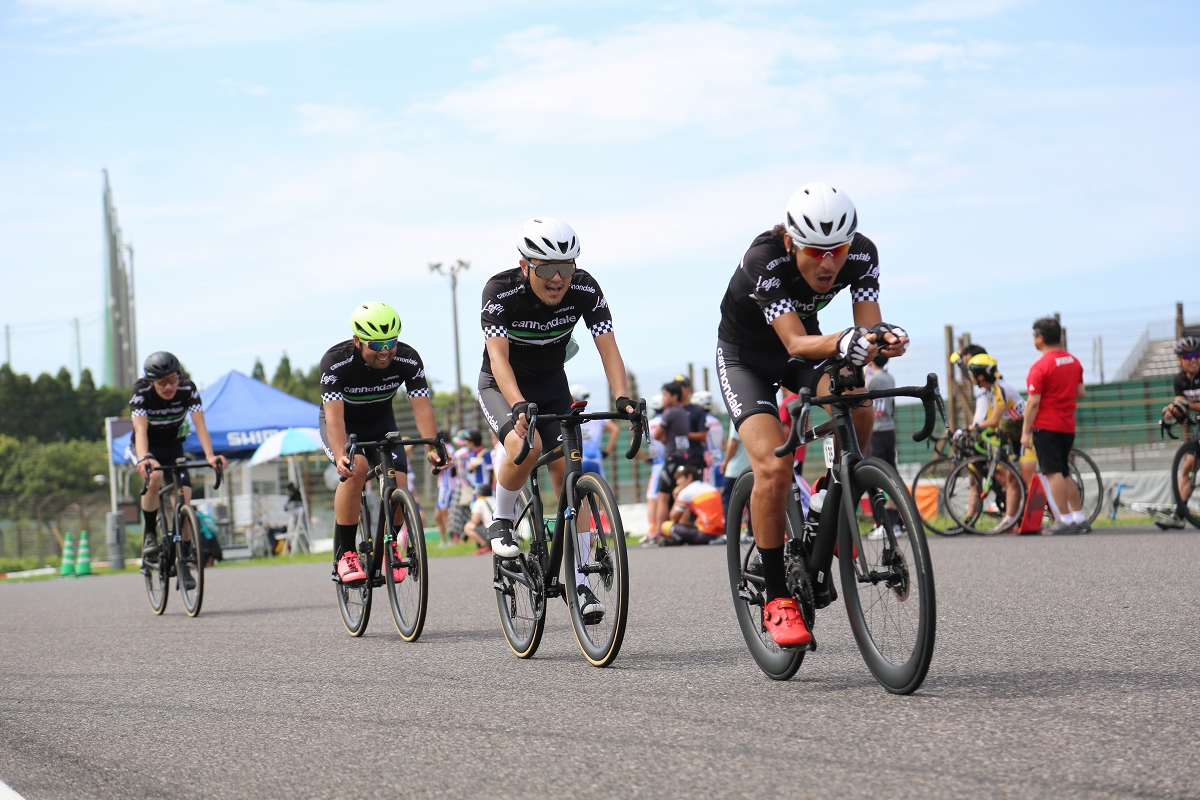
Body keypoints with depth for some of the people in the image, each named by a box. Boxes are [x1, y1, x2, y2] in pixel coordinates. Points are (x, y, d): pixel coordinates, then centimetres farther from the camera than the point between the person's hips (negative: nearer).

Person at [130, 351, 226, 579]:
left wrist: (210, 455, -47)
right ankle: (149, 533, -17)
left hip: (173, 447, 2)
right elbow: (140, 430, -38)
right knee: (154, 476, -36)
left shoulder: (188, 389, -22)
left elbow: (200, 424, -31)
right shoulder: (141, 393, -27)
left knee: (184, 502, -12)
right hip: (145, 448, -2)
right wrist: (144, 459, -57)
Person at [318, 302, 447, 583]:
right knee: (356, 469, -33)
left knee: (398, 484, -18)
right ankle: (344, 555, -23)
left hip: (381, 423, 3)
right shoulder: (335, 361, -32)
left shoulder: (408, 360, -24)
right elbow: (334, 415, -39)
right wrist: (341, 456, -55)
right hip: (342, 425, -3)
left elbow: (421, 406, -30)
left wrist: (432, 448, -46)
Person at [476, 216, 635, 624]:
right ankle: (501, 523, -6)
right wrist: (519, 406, -52)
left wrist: (622, 398, -40)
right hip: (502, 385, -3)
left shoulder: (585, 289, -20)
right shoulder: (501, 291, -29)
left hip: (552, 384, 3)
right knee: (525, 445, -33)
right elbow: (499, 356, -36)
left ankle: (580, 582, -6)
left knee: (568, 472, -10)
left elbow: (607, 346, -24)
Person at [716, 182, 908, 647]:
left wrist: (883, 338, -50)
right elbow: (796, 343, -42)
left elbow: (867, 325, -26)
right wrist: (840, 344, -62)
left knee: (858, 409, -29)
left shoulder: (861, 254, -22)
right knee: (773, 466, -25)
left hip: (806, 348, 4)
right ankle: (776, 599, -12)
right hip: (745, 356, -4)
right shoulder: (764, 260, -34)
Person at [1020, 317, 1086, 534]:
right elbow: (1080, 392, 14)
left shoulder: (1040, 366, -14)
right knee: (1064, 474, 16)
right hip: (1068, 426, 7)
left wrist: (1025, 431, -11)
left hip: (1046, 427, -7)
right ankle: (1079, 518, 16)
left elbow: (1033, 403, -15)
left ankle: (1064, 520, -10)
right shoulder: (1074, 361, 8)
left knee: (1054, 473, -6)